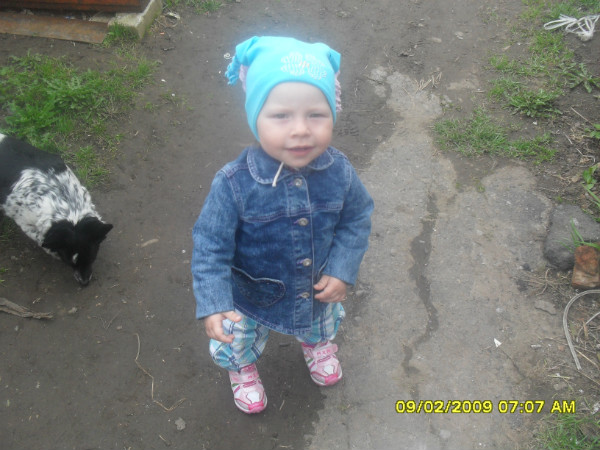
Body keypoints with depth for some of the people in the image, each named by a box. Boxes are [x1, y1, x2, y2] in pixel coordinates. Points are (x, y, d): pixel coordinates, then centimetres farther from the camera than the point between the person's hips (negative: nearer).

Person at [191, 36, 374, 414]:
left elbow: (358, 218, -9)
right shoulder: (234, 184, -35)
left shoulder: (339, 173, -26)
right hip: (254, 300, -2)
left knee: (323, 326, 37)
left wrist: (343, 270, -18)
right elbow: (210, 246, -26)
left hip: (320, 293, 3)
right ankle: (243, 370, 67)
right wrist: (213, 305, -34)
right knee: (238, 346, 29)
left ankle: (317, 344, 75)